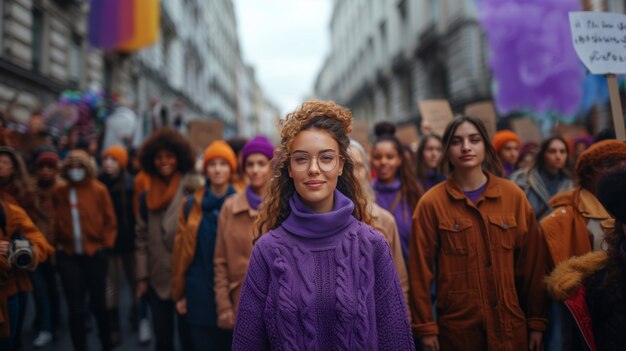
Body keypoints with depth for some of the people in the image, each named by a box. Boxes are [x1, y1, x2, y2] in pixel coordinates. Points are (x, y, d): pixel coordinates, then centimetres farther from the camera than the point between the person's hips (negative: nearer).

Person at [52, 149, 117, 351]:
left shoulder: (99, 190, -5)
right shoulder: (59, 192, 1)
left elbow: (110, 221, -1)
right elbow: (56, 221, 8)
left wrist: (106, 244, -6)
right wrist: (56, 243, 1)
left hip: (95, 254, -1)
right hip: (68, 256, 1)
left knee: (98, 302, 11)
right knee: (76, 308, 3)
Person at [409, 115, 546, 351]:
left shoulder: (514, 196, 1)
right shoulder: (431, 203, -6)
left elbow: (531, 262, 3)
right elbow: (421, 269, -5)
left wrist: (537, 321, 3)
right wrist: (426, 327, -5)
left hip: (510, 323, 2)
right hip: (456, 326, -1)